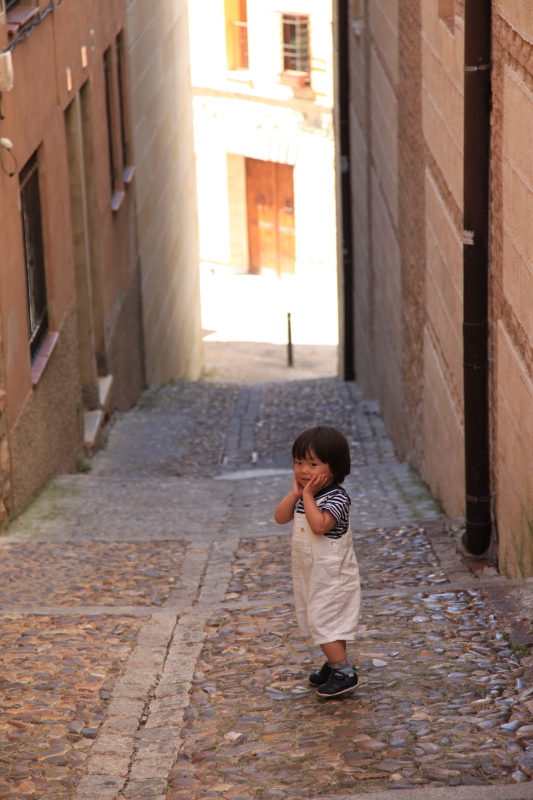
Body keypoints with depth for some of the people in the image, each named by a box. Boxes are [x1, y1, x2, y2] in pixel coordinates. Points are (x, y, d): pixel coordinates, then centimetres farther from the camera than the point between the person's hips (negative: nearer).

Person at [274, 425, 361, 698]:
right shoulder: (302, 494, 5)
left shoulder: (336, 497, -20)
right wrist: (295, 492, -12)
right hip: (309, 572, 9)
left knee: (323, 620, -10)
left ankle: (344, 672, -3)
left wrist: (308, 495, -26)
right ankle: (335, 662, 31)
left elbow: (319, 525, -34)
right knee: (318, 620, 17)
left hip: (332, 575, -9)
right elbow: (280, 518, -1)